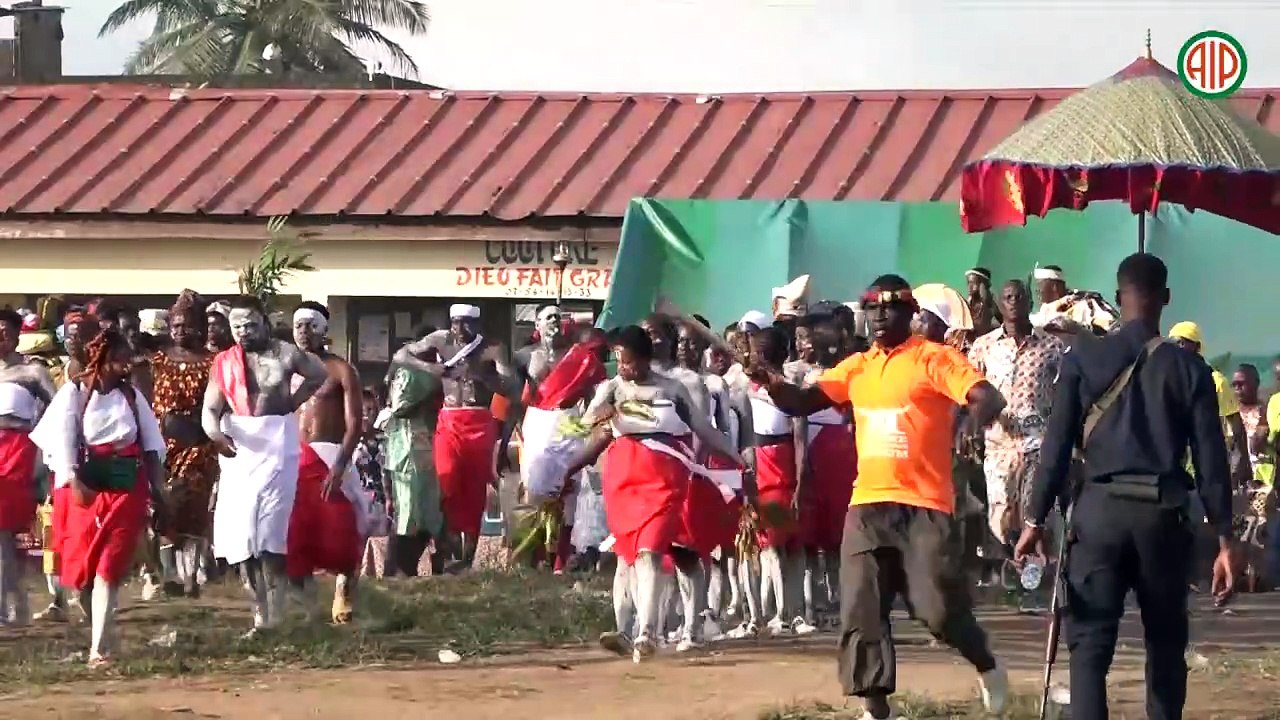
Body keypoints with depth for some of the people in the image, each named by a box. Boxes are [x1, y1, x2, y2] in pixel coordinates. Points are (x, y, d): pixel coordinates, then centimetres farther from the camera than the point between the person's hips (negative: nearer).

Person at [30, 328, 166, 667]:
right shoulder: (75, 392, -2)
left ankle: (99, 648, -15)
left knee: (109, 566, -9)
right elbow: (64, 439, -11)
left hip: (127, 487, 1)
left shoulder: (133, 395, 9)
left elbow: (151, 443, 12)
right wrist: (74, 482, -24)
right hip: (87, 486, -1)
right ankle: (101, 634, 28)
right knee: (81, 566, 5)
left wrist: (156, 487, 5)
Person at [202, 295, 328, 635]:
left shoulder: (285, 354, -1)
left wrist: (293, 403, 7)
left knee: (271, 531, -10)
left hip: (276, 444, -3)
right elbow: (210, 409, -2)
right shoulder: (223, 362, 4)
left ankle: (274, 615, -8)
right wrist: (215, 433, -23)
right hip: (237, 447, 3)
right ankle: (260, 613, 9)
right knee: (241, 534, 2)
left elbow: (319, 375, 17)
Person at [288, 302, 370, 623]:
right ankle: (304, 604, 2)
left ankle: (344, 602, 3)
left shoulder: (341, 370, 0)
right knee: (296, 534, -2)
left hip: (331, 460, -3)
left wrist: (339, 467, -19)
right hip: (293, 461, 4)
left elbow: (355, 424, -7)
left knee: (338, 533, -8)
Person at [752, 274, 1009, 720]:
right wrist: (770, 382, -9)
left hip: (923, 505, -5)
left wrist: (979, 413, -37)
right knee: (861, 612, 1)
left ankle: (987, 667, 21)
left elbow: (989, 397, -14)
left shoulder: (933, 358, -4)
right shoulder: (857, 366, 14)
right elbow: (802, 403, 11)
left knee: (938, 607, -7)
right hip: (866, 505, 6)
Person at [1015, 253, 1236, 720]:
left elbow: (1057, 444, -1)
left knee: (1090, 641, -2)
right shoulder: (1188, 367, 2)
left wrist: (1036, 519, 5)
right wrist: (1223, 538, 2)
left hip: (1100, 507, -1)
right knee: (1165, 641, 15)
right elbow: (1211, 458, 0)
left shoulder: (1083, 360, 2)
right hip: (1162, 511, 1)